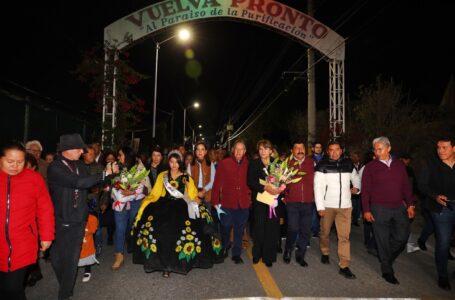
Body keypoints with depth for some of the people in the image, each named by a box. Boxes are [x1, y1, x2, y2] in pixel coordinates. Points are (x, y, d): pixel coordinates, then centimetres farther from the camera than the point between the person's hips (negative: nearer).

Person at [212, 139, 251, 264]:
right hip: (227, 202, -1)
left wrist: (250, 196, 1)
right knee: (226, 227, 12)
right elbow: (217, 183, -5)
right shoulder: (223, 163, -5)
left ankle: (237, 254, 27)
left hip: (244, 203, 2)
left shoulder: (248, 165, 1)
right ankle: (224, 249, 39)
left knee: (239, 230, 11)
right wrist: (215, 201, -7)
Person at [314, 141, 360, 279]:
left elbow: (355, 176, 24)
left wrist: (356, 187, 3)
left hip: (345, 206, 2)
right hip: (327, 205, -2)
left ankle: (344, 266, 7)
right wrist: (320, 206, -13)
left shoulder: (348, 163, 6)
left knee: (344, 236, -1)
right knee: (325, 232, 13)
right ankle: (325, 253, 40)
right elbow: (318, 187, -8)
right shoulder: (322, 165, -5)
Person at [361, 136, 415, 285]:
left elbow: (406, 186, 10)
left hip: (399, 208, 4)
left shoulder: (399, 164, 7)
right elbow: (365, 190, -5)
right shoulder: (370, 167, -4)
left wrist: (410, 204, 5)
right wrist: (366, 210, -8)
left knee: (402, 237, 8)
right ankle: (387, 271, 20)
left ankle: (387, 259, 34)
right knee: (383, 241, 4)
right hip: (379, 210, -4)